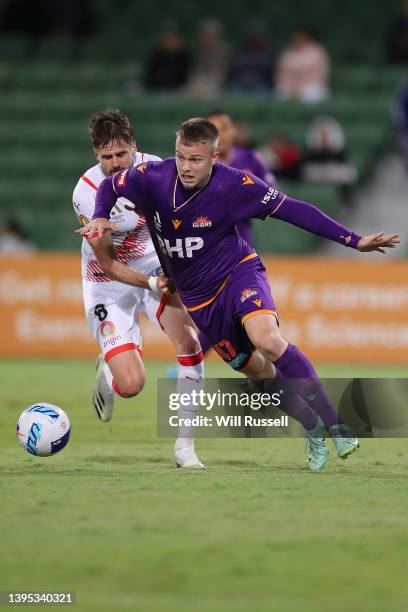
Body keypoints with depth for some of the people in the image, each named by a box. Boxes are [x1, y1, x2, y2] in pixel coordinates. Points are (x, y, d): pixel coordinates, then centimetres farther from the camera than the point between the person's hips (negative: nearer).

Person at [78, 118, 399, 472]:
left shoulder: (234, 185, -22)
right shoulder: (154, 177, -17)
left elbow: (292, 210, -17)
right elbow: (110, 186, 4)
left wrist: (354, 240, -19)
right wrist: (100, 218, -18)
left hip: (237, 270, -4)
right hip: (197, 296, 4)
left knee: (266, 339, -33)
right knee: (257, 371, 7)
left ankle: (333, 422, -24)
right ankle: (314, 431, 29)